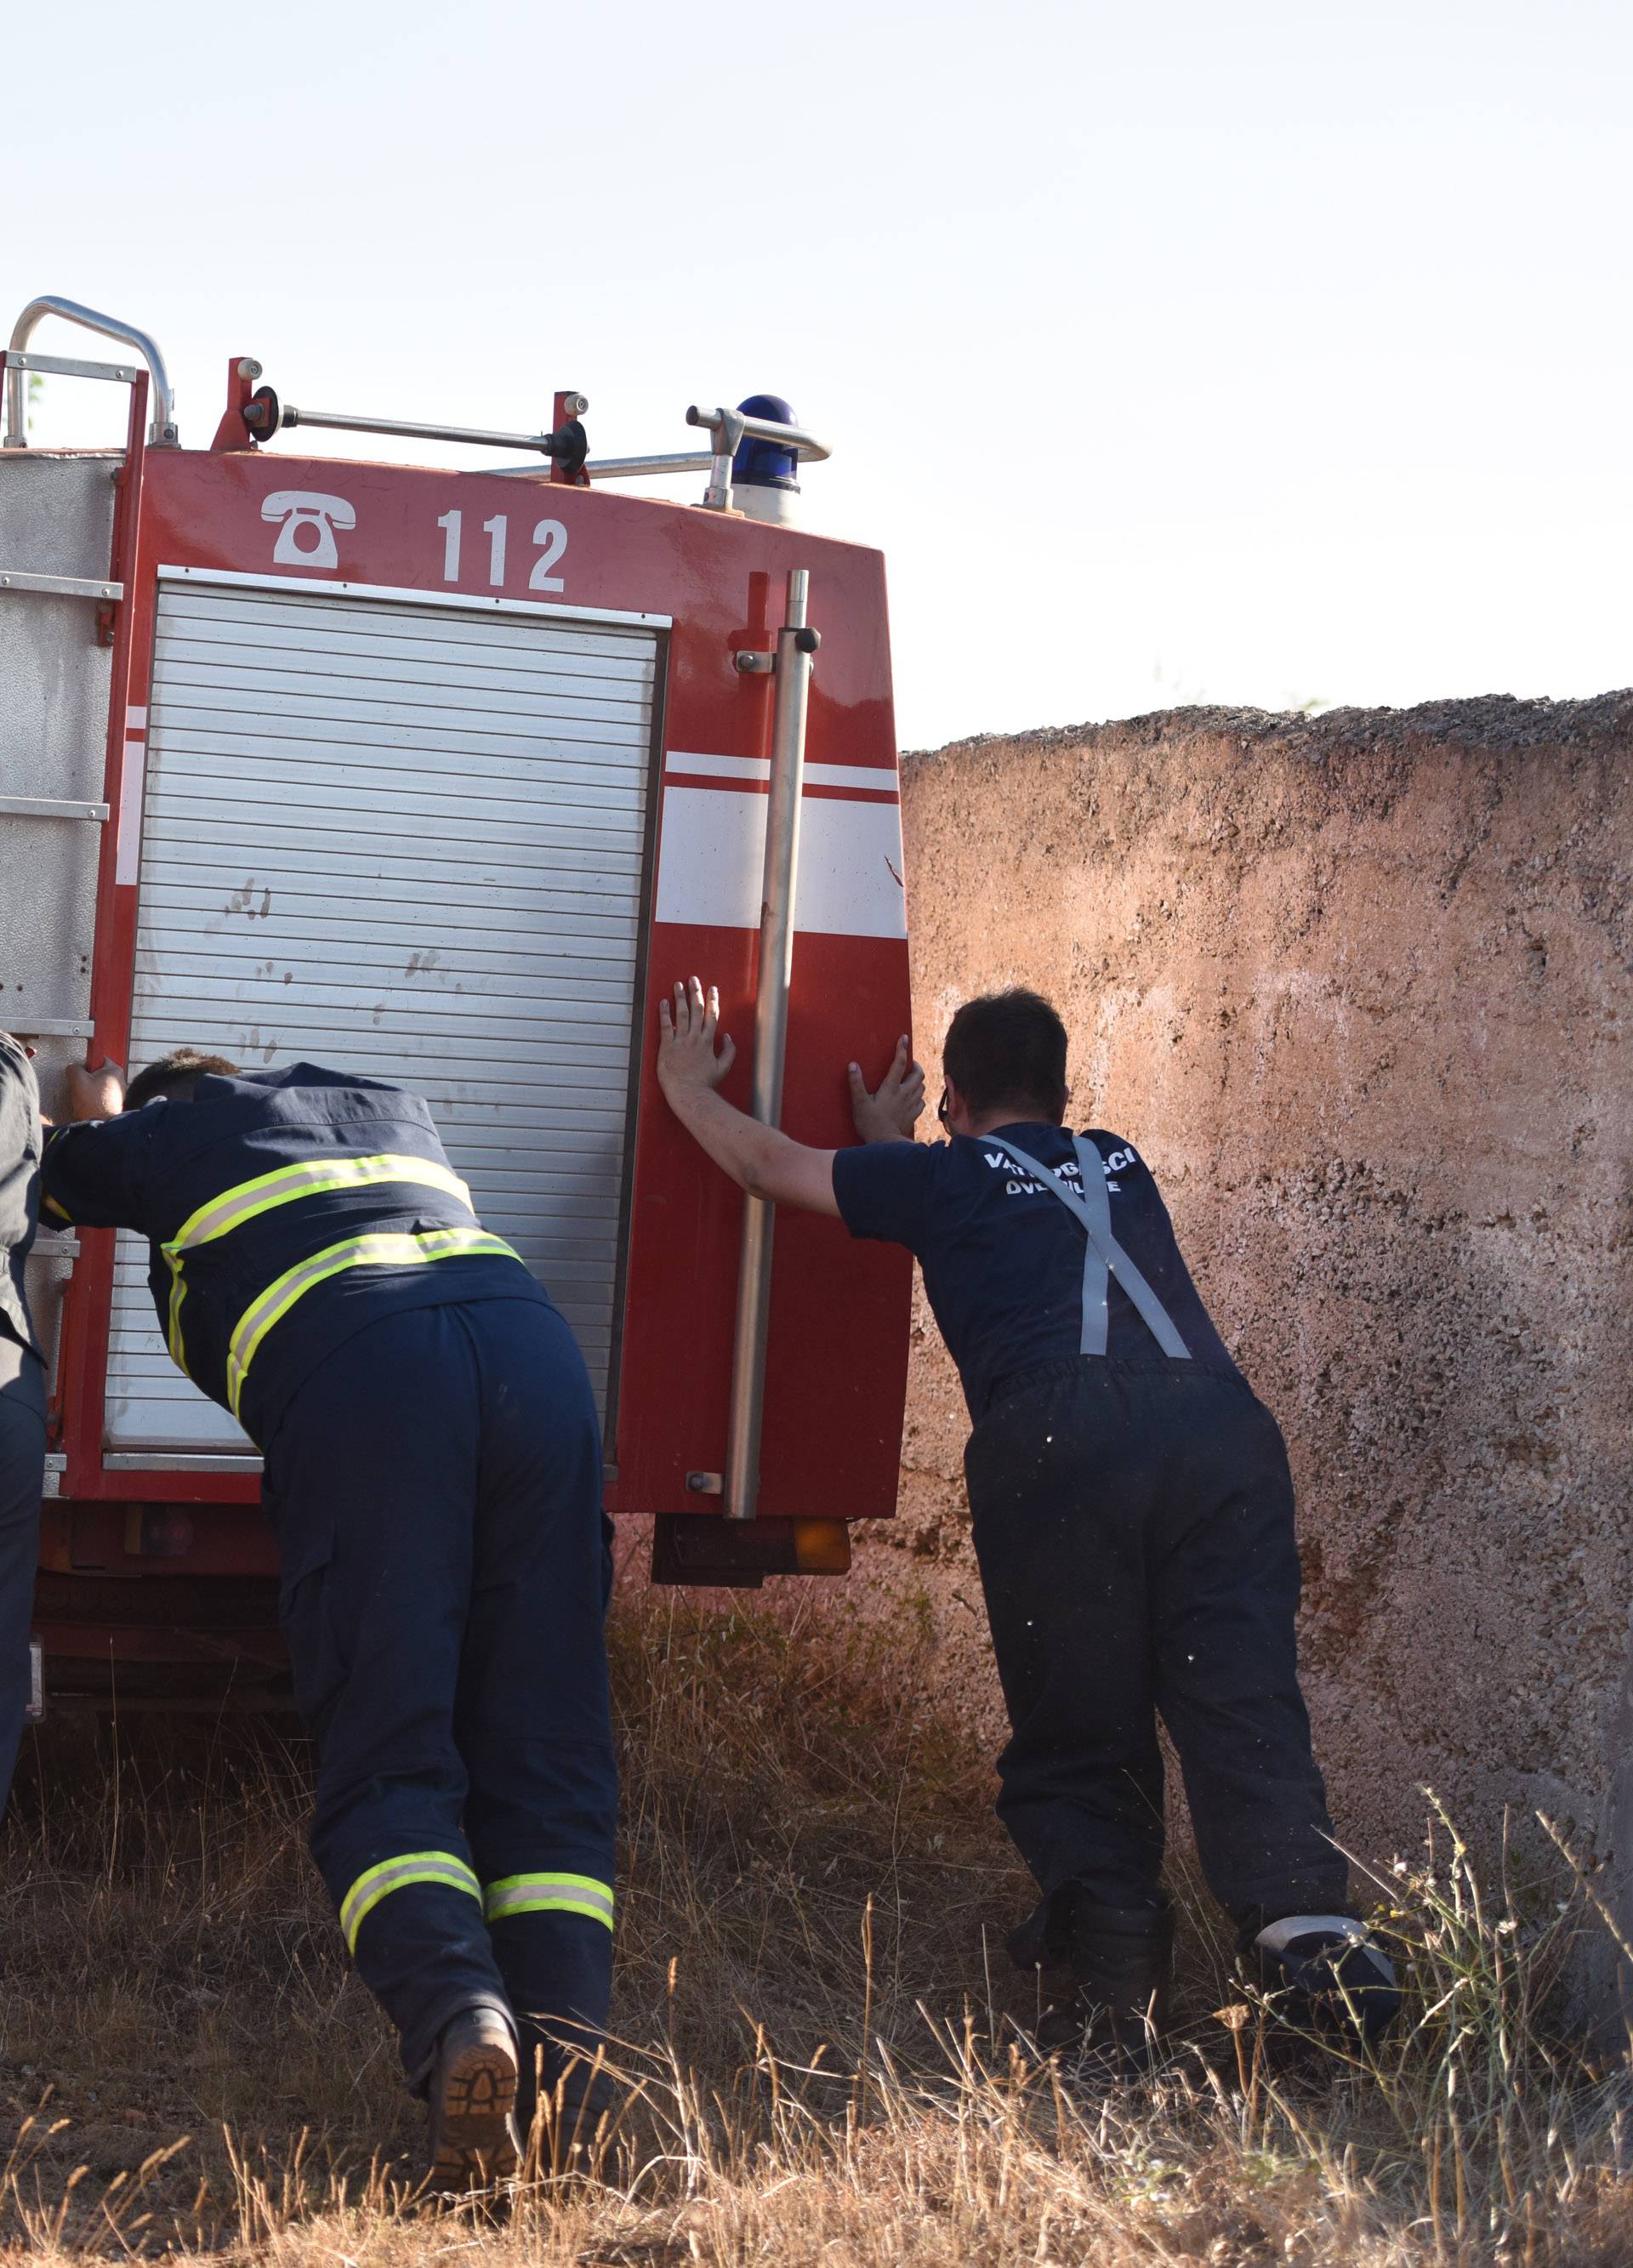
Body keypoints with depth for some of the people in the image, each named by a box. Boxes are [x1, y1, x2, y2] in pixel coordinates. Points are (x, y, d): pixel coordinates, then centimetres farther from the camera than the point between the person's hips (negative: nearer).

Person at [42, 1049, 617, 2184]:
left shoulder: (159, 1135, 26)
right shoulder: (395, 1104, 39)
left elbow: (47, 1178, 46)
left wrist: (97, 1119, 67)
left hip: (353, 1373, -4)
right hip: (532, 1344, 4)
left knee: (387, 1761, -4)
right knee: (546, 1757, 2)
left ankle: (456, 2016, -30)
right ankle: (569, 2075, -14)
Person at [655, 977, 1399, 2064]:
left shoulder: (945, 1174, 24)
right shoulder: (1120, 1166, 36)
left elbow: (768, 1163, 34)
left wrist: (689, 1086, 52)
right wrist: (897, 1149, 70)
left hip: (1058, 1431, -3)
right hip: (1219, 1415, 3)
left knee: (1078, 1737, 2)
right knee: (1243, 1700, -6)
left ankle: (1116, 1983, -12)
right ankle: (1308, 1919, -28)